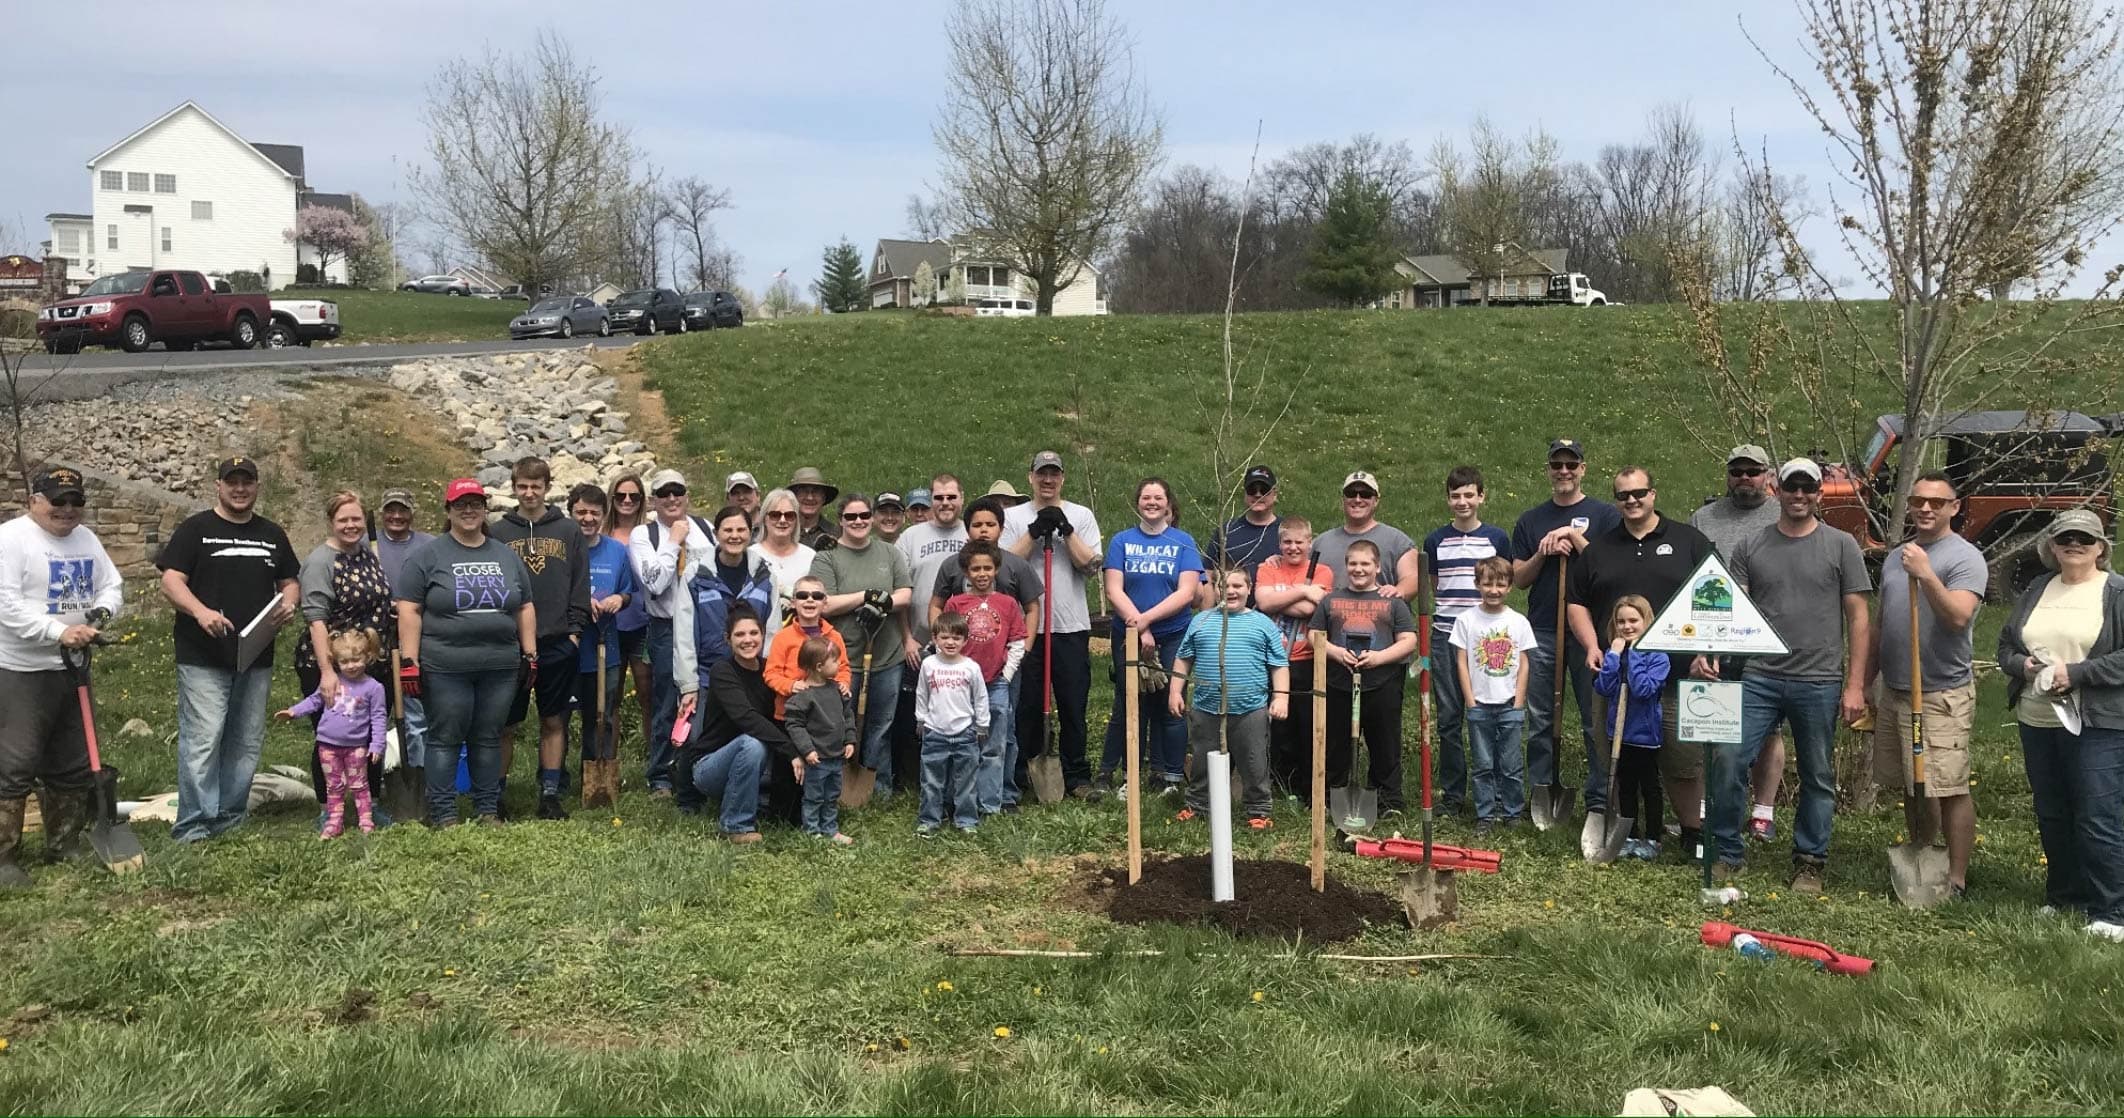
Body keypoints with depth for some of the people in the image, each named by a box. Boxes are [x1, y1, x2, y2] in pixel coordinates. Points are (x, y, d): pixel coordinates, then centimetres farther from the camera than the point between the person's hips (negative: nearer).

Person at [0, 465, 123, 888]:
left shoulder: (85, 538, 10)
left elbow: (112, 585, 15)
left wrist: (101, 612, -8)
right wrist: (59, 632, -27)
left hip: (72, 668, 8)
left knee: (73, 764, 14)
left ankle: (64, 843, 27)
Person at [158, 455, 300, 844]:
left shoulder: (272, 535, 15)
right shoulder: (195, 530, 1)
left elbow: (290, 582, 20)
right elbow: (171, 580, -6)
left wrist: (288, 602, -4)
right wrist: (200, 611, -24)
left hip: (256, 656, 5)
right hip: (203, 657, -5)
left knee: (246, 741, 9)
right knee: (202, 739, -10)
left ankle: (230, 818, 19)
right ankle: (193, 826, -6)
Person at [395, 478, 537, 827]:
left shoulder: (507, 556, 13)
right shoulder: (429, 557, 1)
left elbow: (525, 608, 17)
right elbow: (409, 610, -3)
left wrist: (530, 655, 11)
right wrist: (410, 662, -9)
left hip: (500, 667, 4)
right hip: (445, 667, -3)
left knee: (489, 738, 9)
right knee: (445, 739, 1)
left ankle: (488, 810, 18)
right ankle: (443, 814, 8)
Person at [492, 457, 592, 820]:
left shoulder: (568, 532, 7)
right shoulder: (497, 532, 5)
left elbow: (581, 585, 6)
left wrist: (575, 630, -1)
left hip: (558, 643, 1)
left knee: (553, 722, 7)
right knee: (506, 724, 4)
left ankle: (550, 794, 14)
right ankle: (497, 793, 15)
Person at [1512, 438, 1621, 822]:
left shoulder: (1604, 515, 4)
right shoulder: (1530, 521, 13)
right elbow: (1519, 578, 10)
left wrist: (1574, 537, -12)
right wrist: (1545, 553, -7)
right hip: (1541, 631, 3)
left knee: (1597, 719, -1)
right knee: (1540, 721, 6)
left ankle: (1599, 800, 4)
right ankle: (1541, 792, 14)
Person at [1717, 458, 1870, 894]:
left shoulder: (1841, 546, 2)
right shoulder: (1751, 547, 7)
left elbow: (1857, 617, 2)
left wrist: (1855, 685, -3)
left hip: (1819, 682, -1)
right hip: (1759, 678, 1)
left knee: (1818, 777, 9)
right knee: (1728, 759, -7)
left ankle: (1810, 862, 22)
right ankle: (1726, 853, 8)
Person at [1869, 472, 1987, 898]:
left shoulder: (1965, 558, -6)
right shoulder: (1895, 557, 16)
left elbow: (1958, 616, -22)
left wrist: (1926, 575, -29)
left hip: (1942, 695, -7)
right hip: (1894, 691, 7)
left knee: (1950, 788, -5)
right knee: (1913, 786, 14)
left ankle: (1956, 878, 2)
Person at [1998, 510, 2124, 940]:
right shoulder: (2036, 591, 13)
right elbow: (2005, 645, 16)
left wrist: (2074, 673, -18)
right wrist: (2023, 665, -5)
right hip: (2038, 722, 6)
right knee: (2051, 815, 14)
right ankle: (2063, 897, 27)